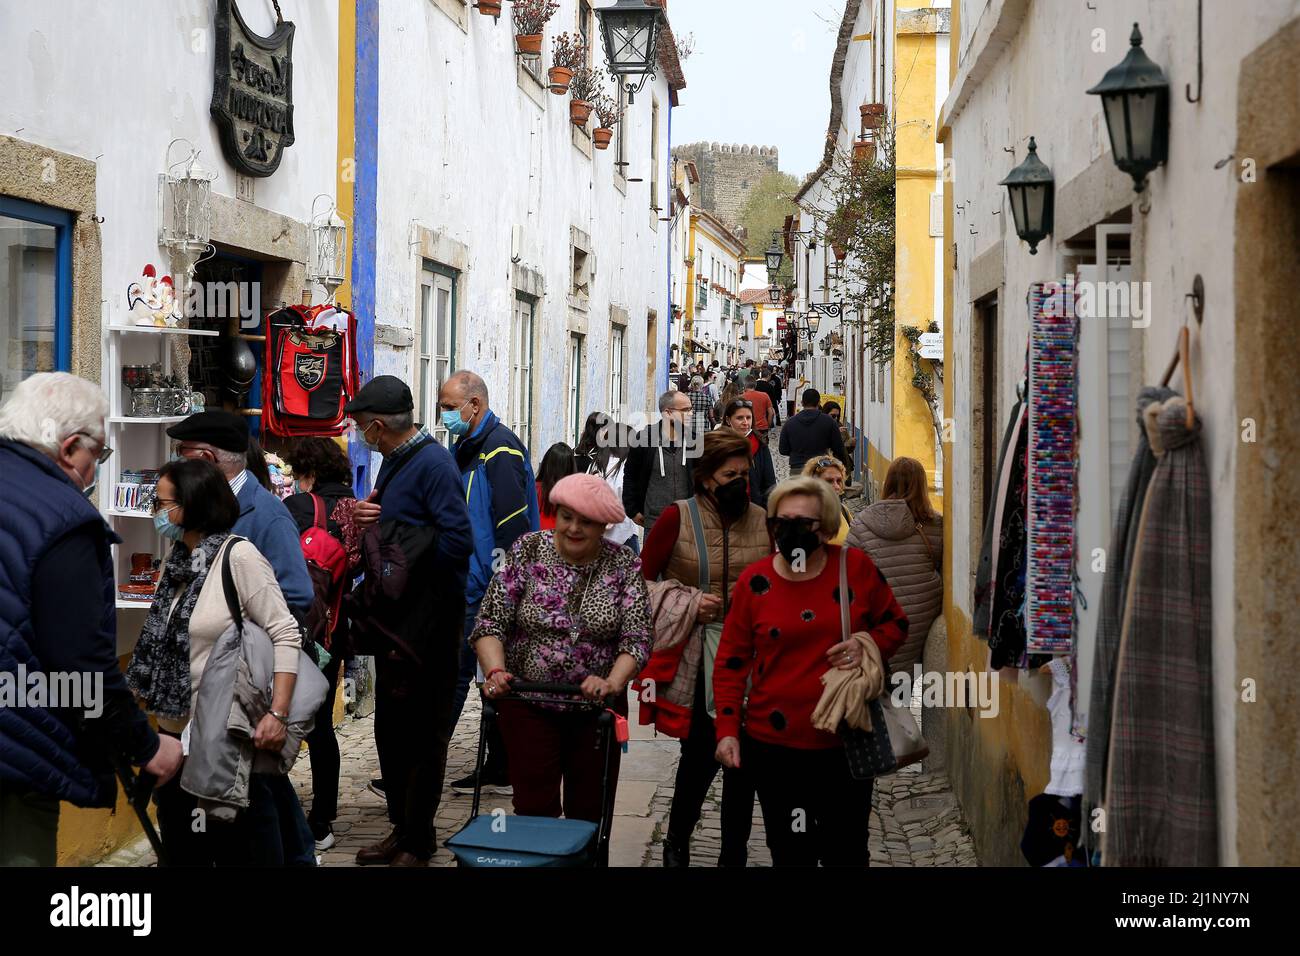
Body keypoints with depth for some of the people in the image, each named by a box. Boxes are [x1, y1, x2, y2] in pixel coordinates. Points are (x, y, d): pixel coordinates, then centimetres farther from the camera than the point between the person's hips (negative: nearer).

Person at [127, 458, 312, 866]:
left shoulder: (239, 555, -11)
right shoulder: (175, 561, 11)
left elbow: (285, 634, -14)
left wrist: (278, 714, -21)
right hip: (176, 733, 8)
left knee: (246, 852, 0)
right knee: (183, 853, 15)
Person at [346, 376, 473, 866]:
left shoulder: (432, 463, -17)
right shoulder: (395, 460, 12)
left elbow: (458, 541, -24)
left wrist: (402, 567, -15)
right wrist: (370, 518, 0)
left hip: (426, 623, -9)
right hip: (393, 619, 9)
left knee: (422, 734, 2)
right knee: (390, 728, 16)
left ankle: (417, 843, 13)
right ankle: (400, 829, 29)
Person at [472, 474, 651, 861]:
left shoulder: (624, 564, -4)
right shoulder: (527, 550, -5)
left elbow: (637, 639, -10)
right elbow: (491, 622, -8)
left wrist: (613, 681, -27)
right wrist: (496, 671, -25)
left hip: (596, 707, 1)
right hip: (529, 704, -1)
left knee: (591, 812, 9)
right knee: (534, 809, 0)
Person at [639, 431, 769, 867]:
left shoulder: (762, 520, 6)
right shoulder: (677, 518, -2)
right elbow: (641, 582, 1)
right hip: (694, 655, -3)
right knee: (701, 753, -1)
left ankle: (734, 853, 19)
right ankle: (676, 842, 26)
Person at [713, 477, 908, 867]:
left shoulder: (855, 566, -3)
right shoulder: (754, 580, -3)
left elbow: (895, 623, 8)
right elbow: (731, 661, 2)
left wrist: (868, 645, -14)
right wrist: (727, 729, -5)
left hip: (846, 741, 0)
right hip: (774, 744, 0)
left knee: (848, 853, 10)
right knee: (791, 855, 9)